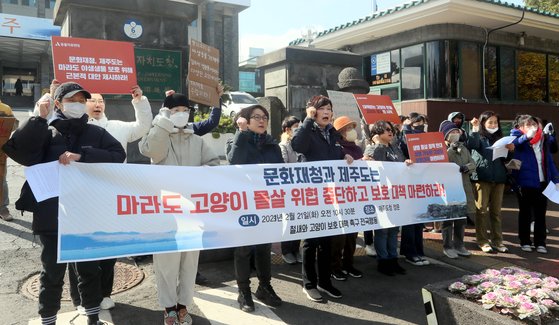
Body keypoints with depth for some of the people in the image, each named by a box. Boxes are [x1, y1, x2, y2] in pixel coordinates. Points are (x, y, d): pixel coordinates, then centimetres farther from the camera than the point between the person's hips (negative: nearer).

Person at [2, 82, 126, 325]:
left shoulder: (95, 133, 5)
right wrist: (38, 118, -17)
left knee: (89, 269, 13)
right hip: (52, 216, -1)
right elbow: (20, 152, -16)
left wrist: (82, 155, -20)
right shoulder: (45, 133, 2)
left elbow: (118, 154, -11)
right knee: (53, 273, 9)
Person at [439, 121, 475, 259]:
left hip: (464, 187, 6)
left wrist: (466, 167, -15)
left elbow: (473, 163, 7)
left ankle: (459, 245, 22)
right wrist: (451, 149, -17)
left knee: (461, 218, 11)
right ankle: (447, 247, 8)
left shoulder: (463, 148, 16)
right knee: (448, 218, 0)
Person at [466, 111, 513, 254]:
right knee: (482, 209, 0)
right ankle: (482, 240, 7)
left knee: (496, 211, 9)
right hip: (482, 177, -4)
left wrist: (510, 150, -3)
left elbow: (506, 159, 16)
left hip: (499, 178, 4)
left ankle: (497, 240, 16)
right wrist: (474, 129, -18)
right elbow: (471, 145, -19)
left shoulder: (500, 138, 14)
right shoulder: (478, 137, 4)